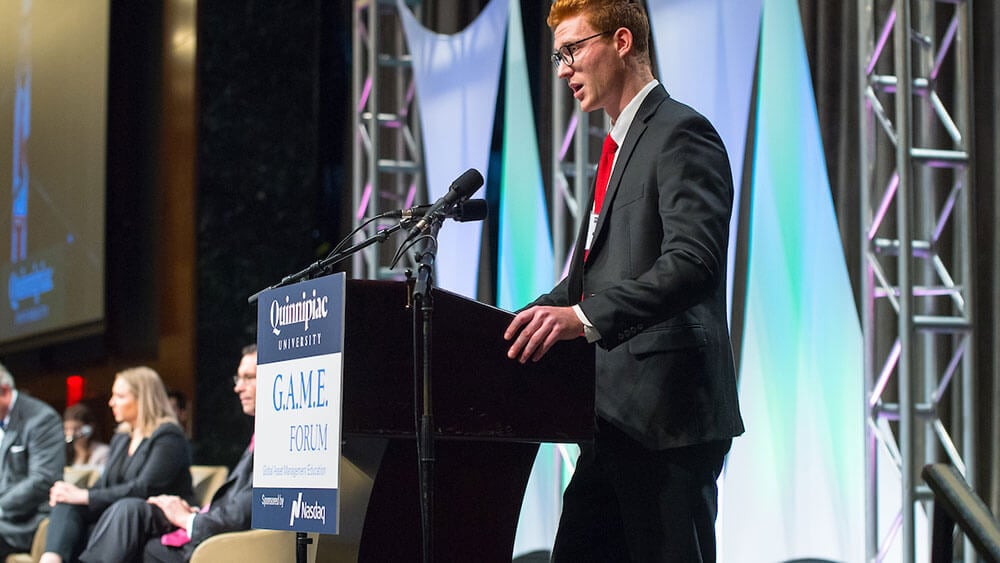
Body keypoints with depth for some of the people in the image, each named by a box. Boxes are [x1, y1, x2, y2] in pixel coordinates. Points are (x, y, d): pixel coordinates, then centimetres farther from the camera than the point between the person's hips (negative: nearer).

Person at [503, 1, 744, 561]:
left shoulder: (680, 132, -10)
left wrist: (586, 317, -32)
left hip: (667, 412, -10)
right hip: (620, 414, 10)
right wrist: (534, 319, 10)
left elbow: (694, 262, -23)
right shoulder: (622, 145, 21)